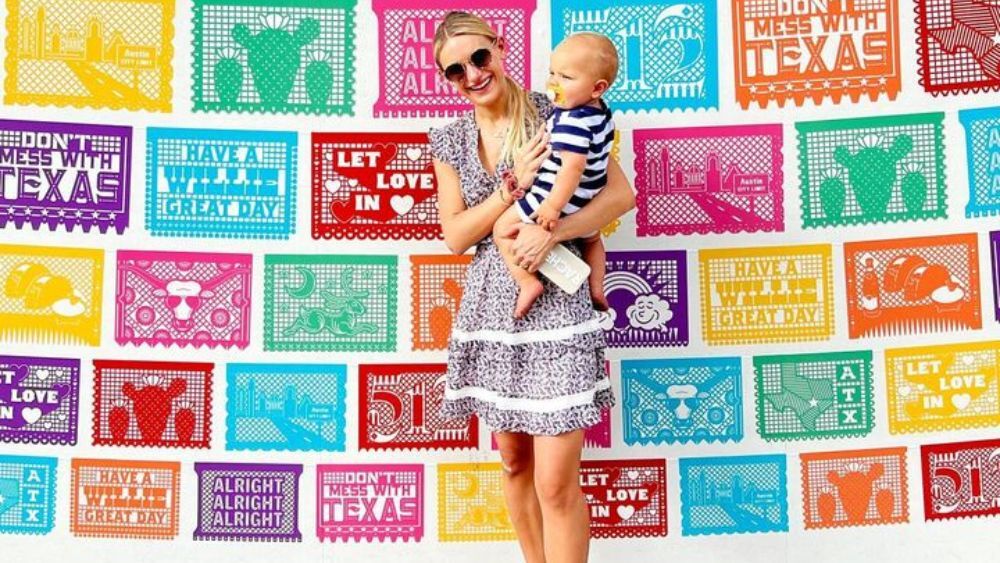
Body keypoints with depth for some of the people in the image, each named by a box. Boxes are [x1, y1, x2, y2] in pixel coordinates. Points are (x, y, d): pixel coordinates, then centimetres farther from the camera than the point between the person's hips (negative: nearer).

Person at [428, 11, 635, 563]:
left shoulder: (553, 114, -4)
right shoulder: (449, 140, 8)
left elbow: (621, 193, -8)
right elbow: (455, 235, 0)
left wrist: (549, 231, -21)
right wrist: (513, 184, -14)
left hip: (555, 305, -5)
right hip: (491, 309, 5)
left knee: (556, 483, -7)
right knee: (513, 463, 15)